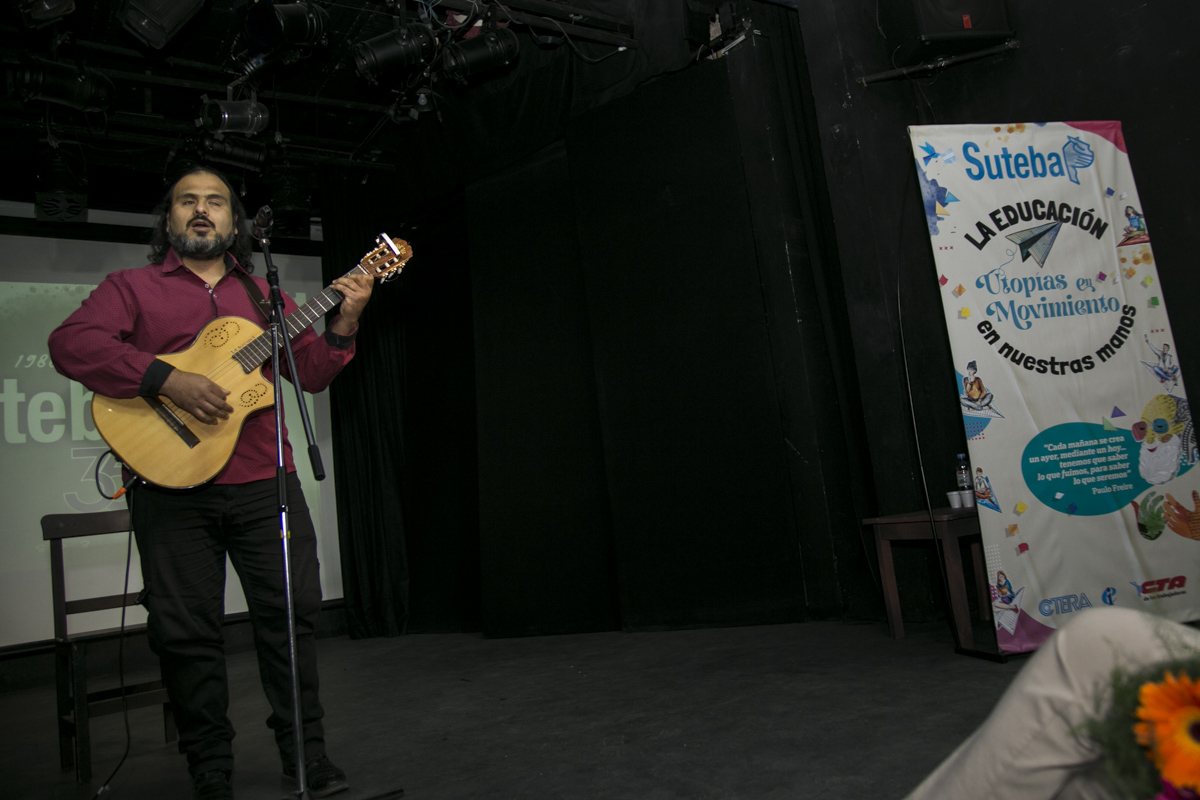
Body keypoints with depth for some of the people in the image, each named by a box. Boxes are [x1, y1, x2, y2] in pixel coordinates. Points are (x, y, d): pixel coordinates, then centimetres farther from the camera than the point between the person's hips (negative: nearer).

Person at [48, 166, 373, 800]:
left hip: (263, 481, 3)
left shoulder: (263, 295, 18)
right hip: (173, 485, -2)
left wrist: (345, 321, -3)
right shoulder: (133, 287, 8)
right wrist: (169, 380, -20)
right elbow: (70, 343, -9)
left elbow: (312, 373, 14)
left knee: (292, 611, 2)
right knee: (186, 629, 3)